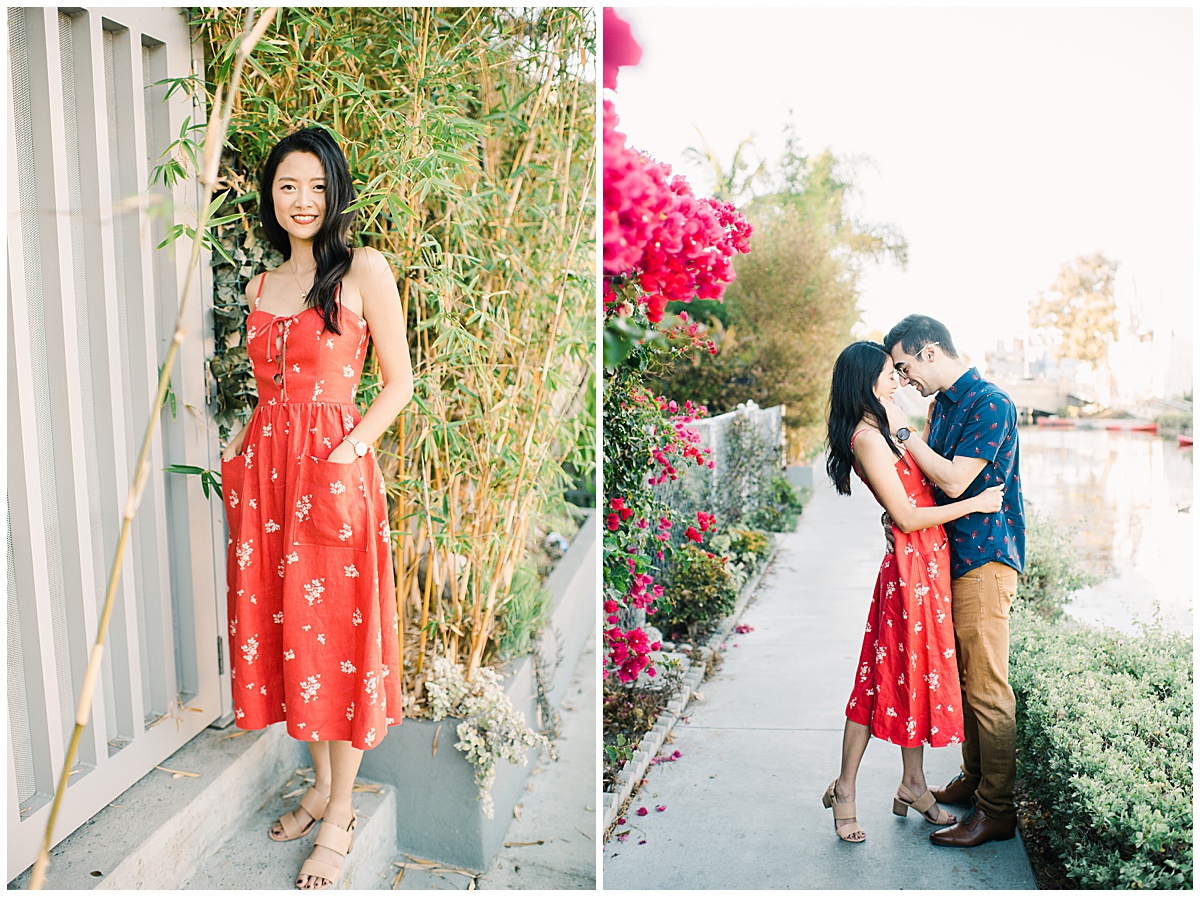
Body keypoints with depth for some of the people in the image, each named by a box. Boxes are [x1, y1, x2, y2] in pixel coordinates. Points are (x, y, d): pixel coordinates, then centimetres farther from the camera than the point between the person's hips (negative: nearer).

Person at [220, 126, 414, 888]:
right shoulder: (260, 286, 16)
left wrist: (350, 449, -15)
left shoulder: (364, 269, -3)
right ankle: (321, 786, 28)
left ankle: (340, 818, 14)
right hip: (264, 468, 6)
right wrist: (236, 451, 8)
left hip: (333, 470, -6)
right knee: (279, 628, 10)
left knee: (335, 632, -1)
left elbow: (399, 381, -5)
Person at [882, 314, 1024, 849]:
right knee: (962, 681, 17)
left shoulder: (990, 404, -15)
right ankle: (974, 780, 30)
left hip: (986, 560, -9)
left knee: (986, 689, -3)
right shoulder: (942, 403, 12)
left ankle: (997, 810, 6)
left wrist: (903, 430, -15)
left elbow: (954, 481, -21)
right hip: (953, 556, 9)